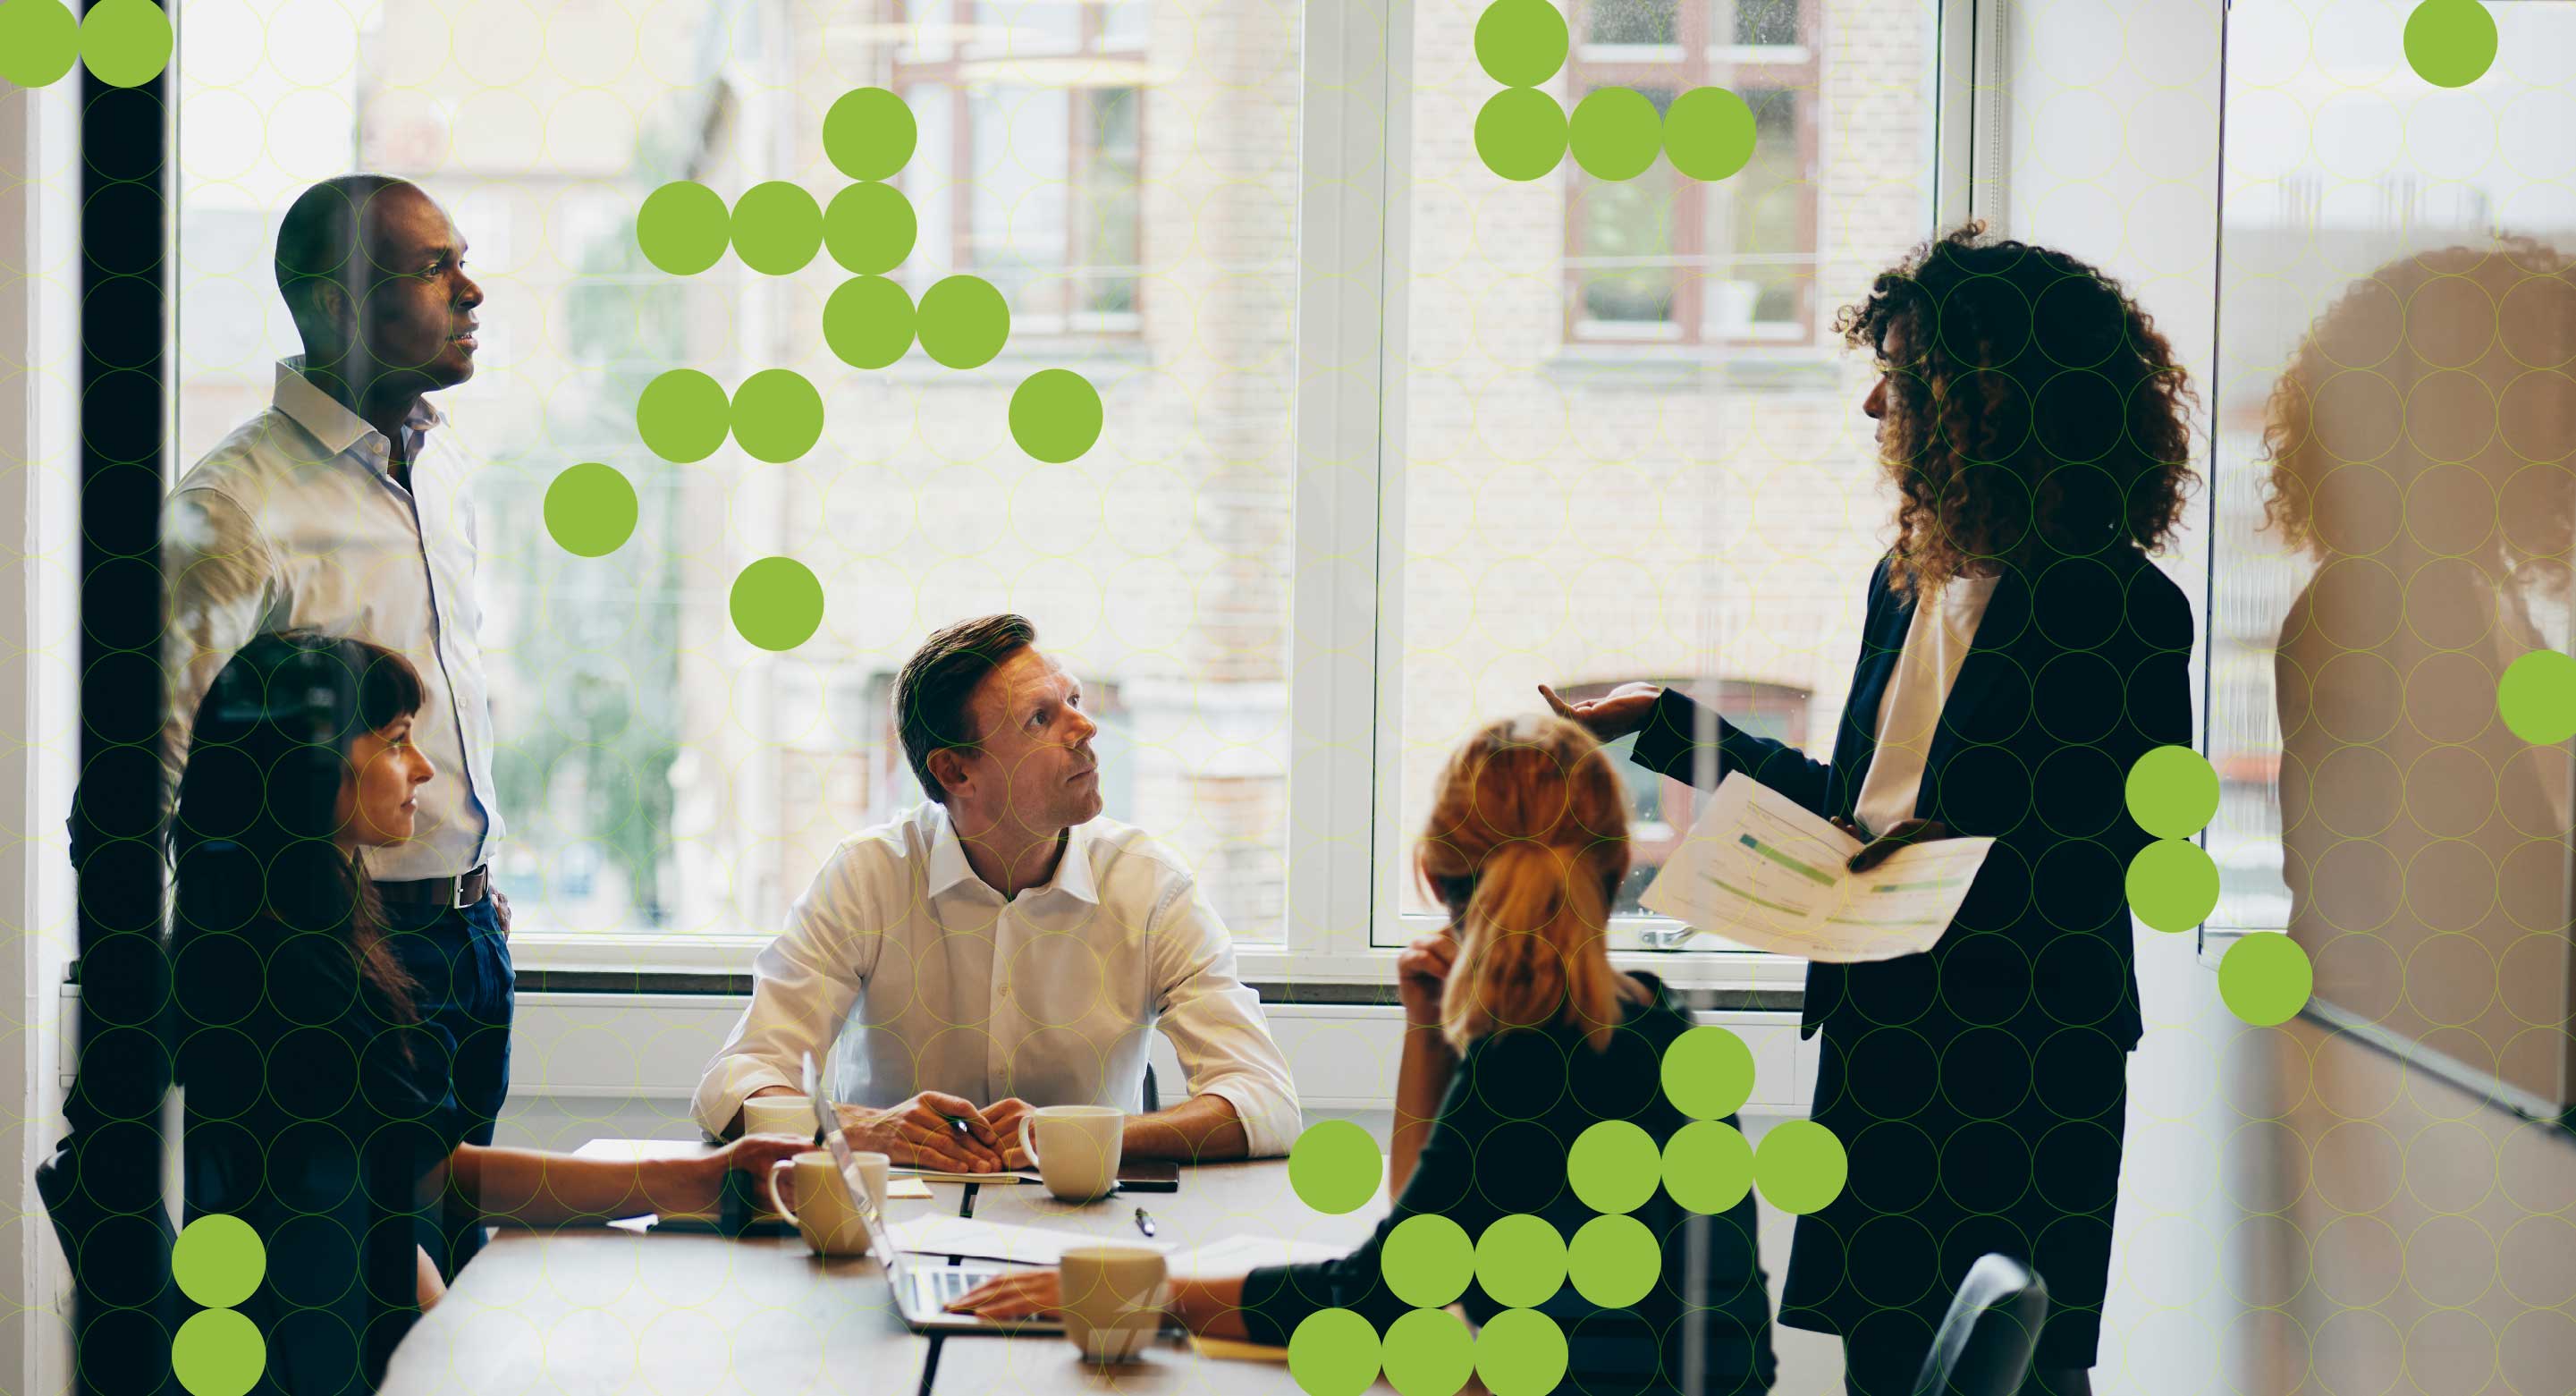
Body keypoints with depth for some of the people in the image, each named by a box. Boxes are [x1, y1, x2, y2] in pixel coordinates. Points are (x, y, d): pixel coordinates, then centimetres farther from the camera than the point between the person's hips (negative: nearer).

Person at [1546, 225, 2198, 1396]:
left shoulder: (2124, 607, -11)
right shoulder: (1909, 581, 14)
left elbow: (2143, 855, -11)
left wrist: (1959, 851, -24)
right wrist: (1660, 721, 21)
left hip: (2026, 1057, -8)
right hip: (1883, 1033, 8)